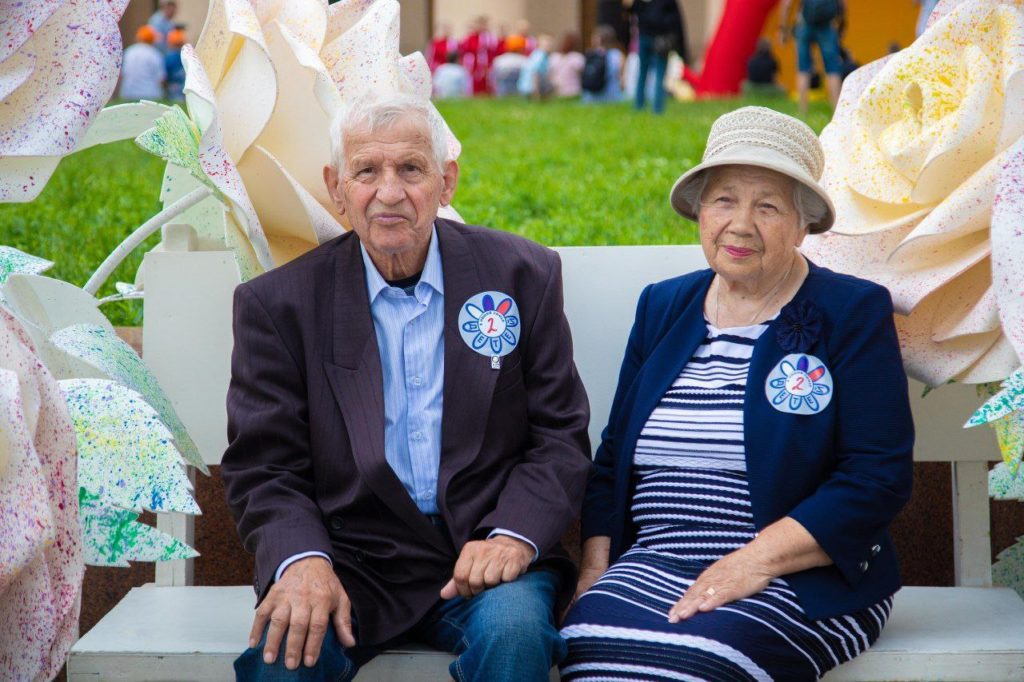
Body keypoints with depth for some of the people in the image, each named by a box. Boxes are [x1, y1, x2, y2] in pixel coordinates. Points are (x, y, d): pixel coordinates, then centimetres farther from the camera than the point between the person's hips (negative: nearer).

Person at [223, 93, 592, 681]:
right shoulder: (277, 303, 4)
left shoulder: (522, 275, 6)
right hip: (353, 560, -1)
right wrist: (302, 560, -19)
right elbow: (263, 467, 1)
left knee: (513, 629, -30)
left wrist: (513, 536, -14)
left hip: (481, 552, 1)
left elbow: (560, 439, 5)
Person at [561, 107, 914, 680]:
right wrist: (594, 568, 2)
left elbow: (879, 479, -7)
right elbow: (611, 460, 19)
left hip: (803, 581, -3)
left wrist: (756, 561, -16)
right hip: (652, 565, 3)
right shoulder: (662, 307, 16)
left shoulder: (856, 313, 2)